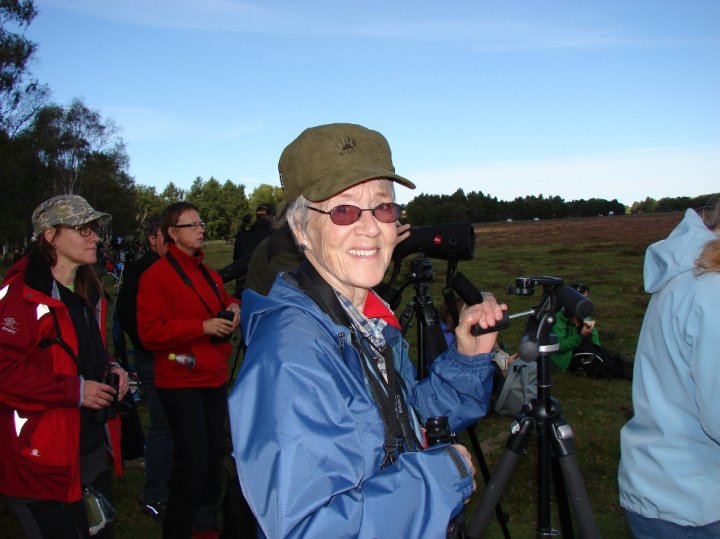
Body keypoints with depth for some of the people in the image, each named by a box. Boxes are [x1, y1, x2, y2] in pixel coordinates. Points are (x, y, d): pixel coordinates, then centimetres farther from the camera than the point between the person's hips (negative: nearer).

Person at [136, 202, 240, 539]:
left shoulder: (207, 273, 15)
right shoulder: (156, 276, -10)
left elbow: (223, 301, 32)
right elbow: (150, 333, -17)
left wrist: (232, 308, 7)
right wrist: (202, 326, -21)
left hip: (214, 378, 8)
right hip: (181, 382, -8)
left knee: (214, 456, 15)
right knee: (192, 463, -9)